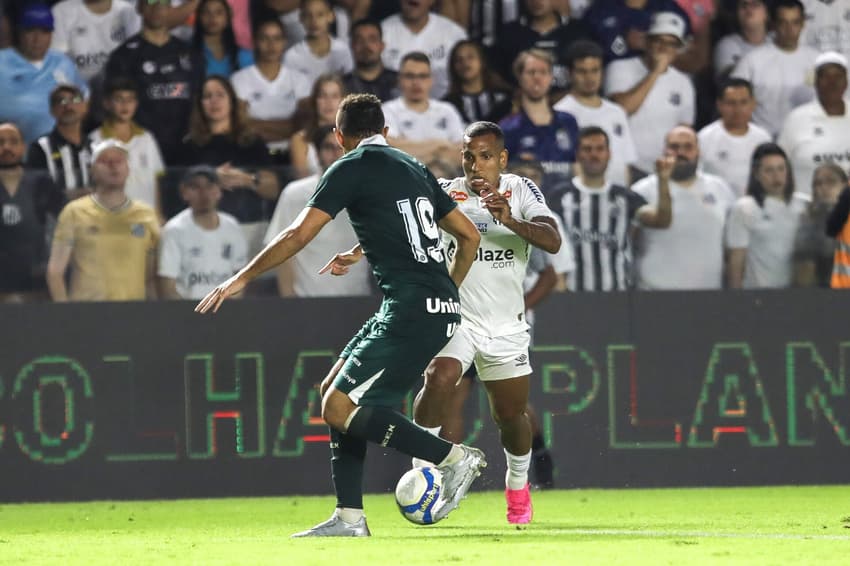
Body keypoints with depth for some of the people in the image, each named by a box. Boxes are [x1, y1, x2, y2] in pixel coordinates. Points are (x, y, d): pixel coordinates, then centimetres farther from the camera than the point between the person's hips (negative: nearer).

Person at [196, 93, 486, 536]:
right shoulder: (414, 169, 19)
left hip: (410, 311, -9)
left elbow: (298, 235, -8)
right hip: (442, 309, 9)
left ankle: (454, 457, -8)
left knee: (339, 408, -7)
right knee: (336, 391, 13)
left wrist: (242, 278, 0)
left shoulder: (352, 168, -3)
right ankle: (349, 517, 8)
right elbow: (469, 236, 23)